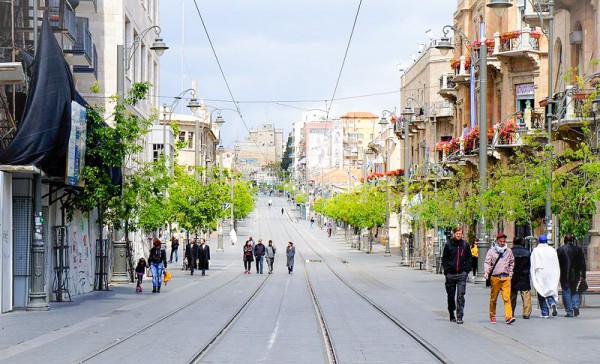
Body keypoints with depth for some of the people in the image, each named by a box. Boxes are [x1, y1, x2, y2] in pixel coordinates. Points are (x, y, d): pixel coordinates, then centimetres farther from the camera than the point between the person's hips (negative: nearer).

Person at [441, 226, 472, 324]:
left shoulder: (465, 245, 5)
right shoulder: (448, 245, 2)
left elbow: (469, 258, 10)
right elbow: (444, 259, 5)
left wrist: (466, 270, 0)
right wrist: (446, 271, -4)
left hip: (462, 274, -1)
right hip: (450, 274, 1)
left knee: (460, 296, -9)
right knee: (451, 296, 10)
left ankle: (459, 316, -9)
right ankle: (452, 315, 24)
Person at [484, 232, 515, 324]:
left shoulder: (509, 251, 12)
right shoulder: (491, 251, 3)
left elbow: (512, 263, 24)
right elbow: (487, 263, -2)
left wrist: (510, 273, 16)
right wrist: (486, 272, -18)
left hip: (506, 278, 1)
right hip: (495, 278, -1)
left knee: (507, 298, -10)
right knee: (493, 299, 7)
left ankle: (509, 317, -18)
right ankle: (492, 317, 20)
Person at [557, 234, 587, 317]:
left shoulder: (560, 250, -4)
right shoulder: (578, 249, 2)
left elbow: (557, 264, -2)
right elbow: (583, 263, 4)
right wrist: (583, 275, 10)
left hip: (565, 276, -2)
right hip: (576, 276, 2)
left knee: (566, 293, 4)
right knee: (575, 292, 16)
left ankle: (569, 312, 1)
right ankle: (575, 306, -6)